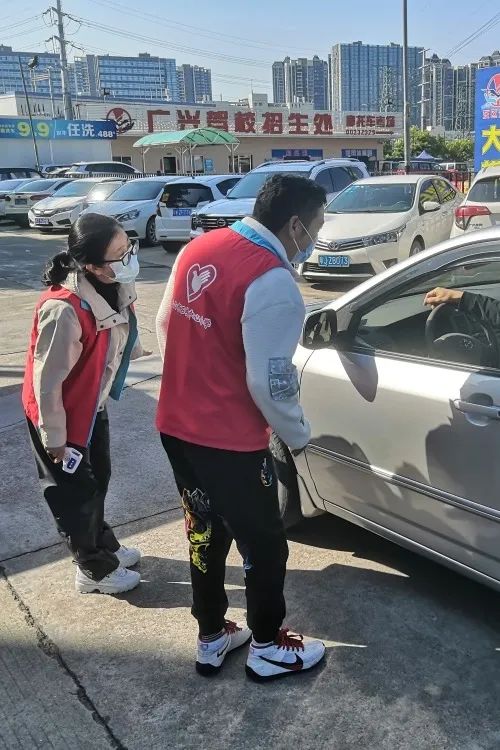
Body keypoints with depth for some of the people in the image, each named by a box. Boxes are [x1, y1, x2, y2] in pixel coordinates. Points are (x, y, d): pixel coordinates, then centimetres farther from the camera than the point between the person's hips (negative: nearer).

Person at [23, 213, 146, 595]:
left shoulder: (116, 285, -13)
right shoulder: (64, 310, -36)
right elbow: (47, 382, -28)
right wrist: (55, 438, -19)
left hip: (93, 403, 8)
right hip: (61, 411, -7)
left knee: (98, 478, 24)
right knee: (76, 492, 12)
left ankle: (104, 545, 47)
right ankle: (95, 569, 32)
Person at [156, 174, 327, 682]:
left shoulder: (198, 249, 4)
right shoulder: (273, 283, -22)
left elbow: (165, 328, 12)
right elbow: (269, 383, -21)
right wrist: (298, 436, -4)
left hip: (176, 426, 8)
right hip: (229, 441, -8)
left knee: (205, 531, 22)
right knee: (263, 543, 13)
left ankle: (211, 639, 39)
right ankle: (267, 648, 33)